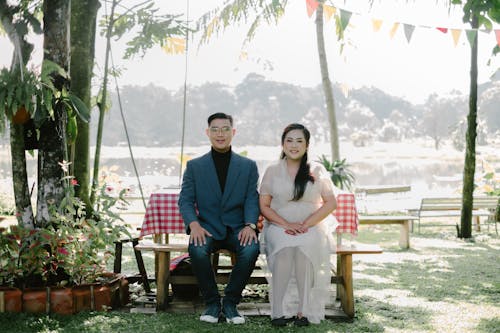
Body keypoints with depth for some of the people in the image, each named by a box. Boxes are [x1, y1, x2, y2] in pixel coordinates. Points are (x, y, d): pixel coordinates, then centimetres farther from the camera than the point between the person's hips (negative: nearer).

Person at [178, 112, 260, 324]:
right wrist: (193, 224, -18)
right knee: (197, 250, -34)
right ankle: (212, 302, -12)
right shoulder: (194, 166, 9)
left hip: (237, 229, 0)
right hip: (208, 228, 0)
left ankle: (230, 302, -13)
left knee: (251, 249, -32)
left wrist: (250, 225, -18)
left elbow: (252, 200, 2)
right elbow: (185, 200, 3)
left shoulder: (248, 166, 10)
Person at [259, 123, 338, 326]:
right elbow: (264, 206, 6)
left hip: (312, 228, 0)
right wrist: (286, 224, -11)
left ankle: (305, 310, -31)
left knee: (304, 248, -35)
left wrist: (307, 224, -10)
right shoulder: (272, 171, 11)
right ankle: (281, 310, -32)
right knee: (284, 249, -34)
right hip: (279, 226, 1)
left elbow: (331, 203, 4)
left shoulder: (317, 170, 10)